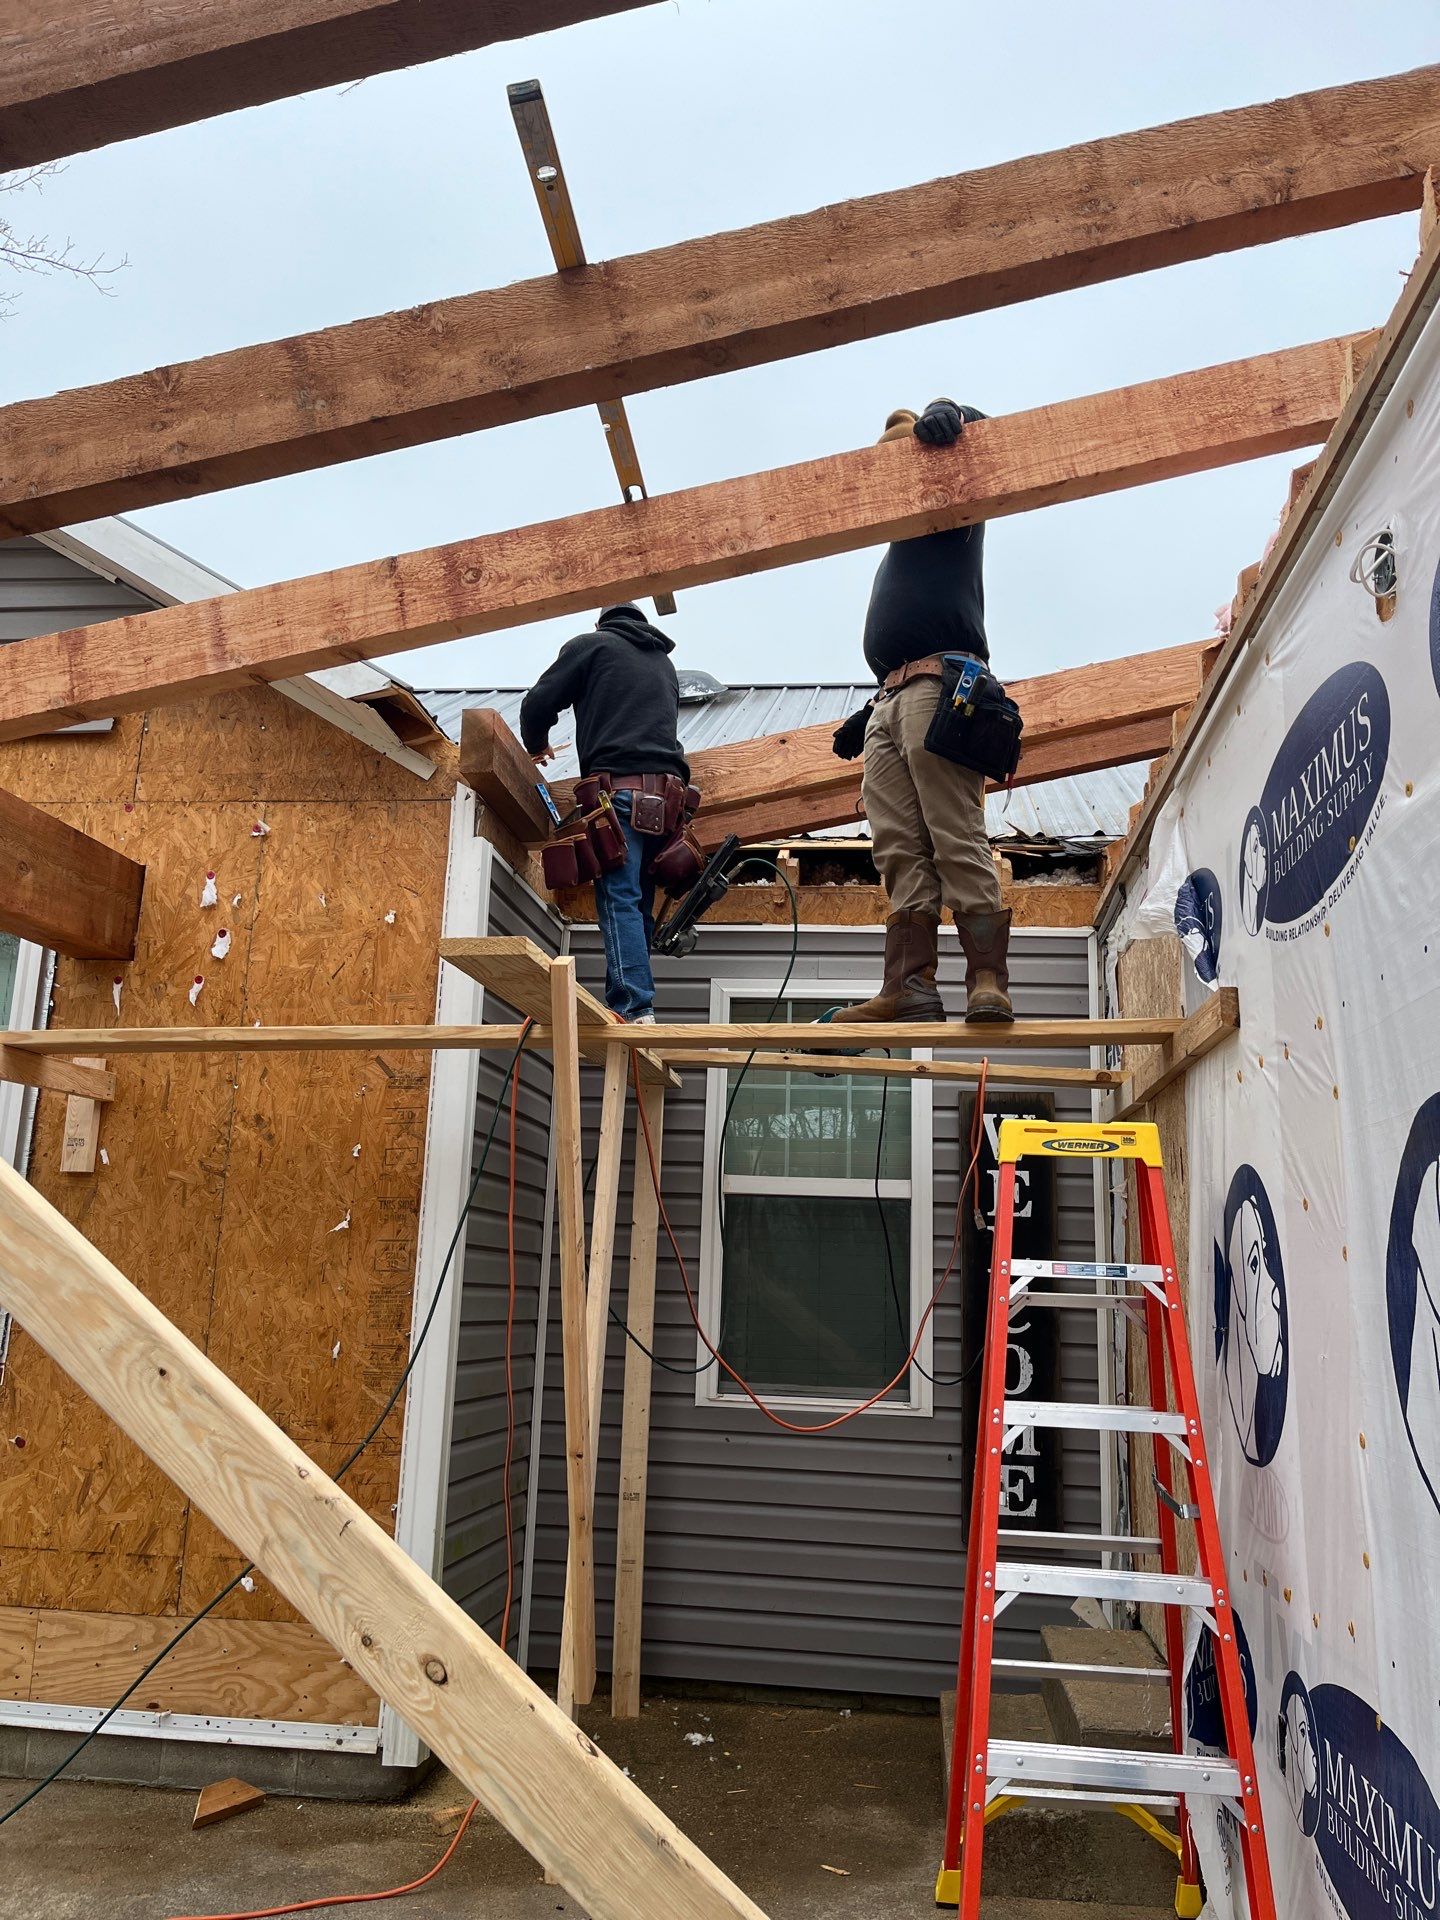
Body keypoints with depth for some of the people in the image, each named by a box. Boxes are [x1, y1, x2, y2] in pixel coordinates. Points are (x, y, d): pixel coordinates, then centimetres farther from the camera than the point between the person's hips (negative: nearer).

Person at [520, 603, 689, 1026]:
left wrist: (537, 747, 25)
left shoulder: (591, 644, 11)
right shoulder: (663, 662, 30)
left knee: (618, 899, -13)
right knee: (640, 902, 9)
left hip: (619, 788, -6)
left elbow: (539, 703, 7)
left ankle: (635, 1009, -23)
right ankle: (633, 1002, 5)